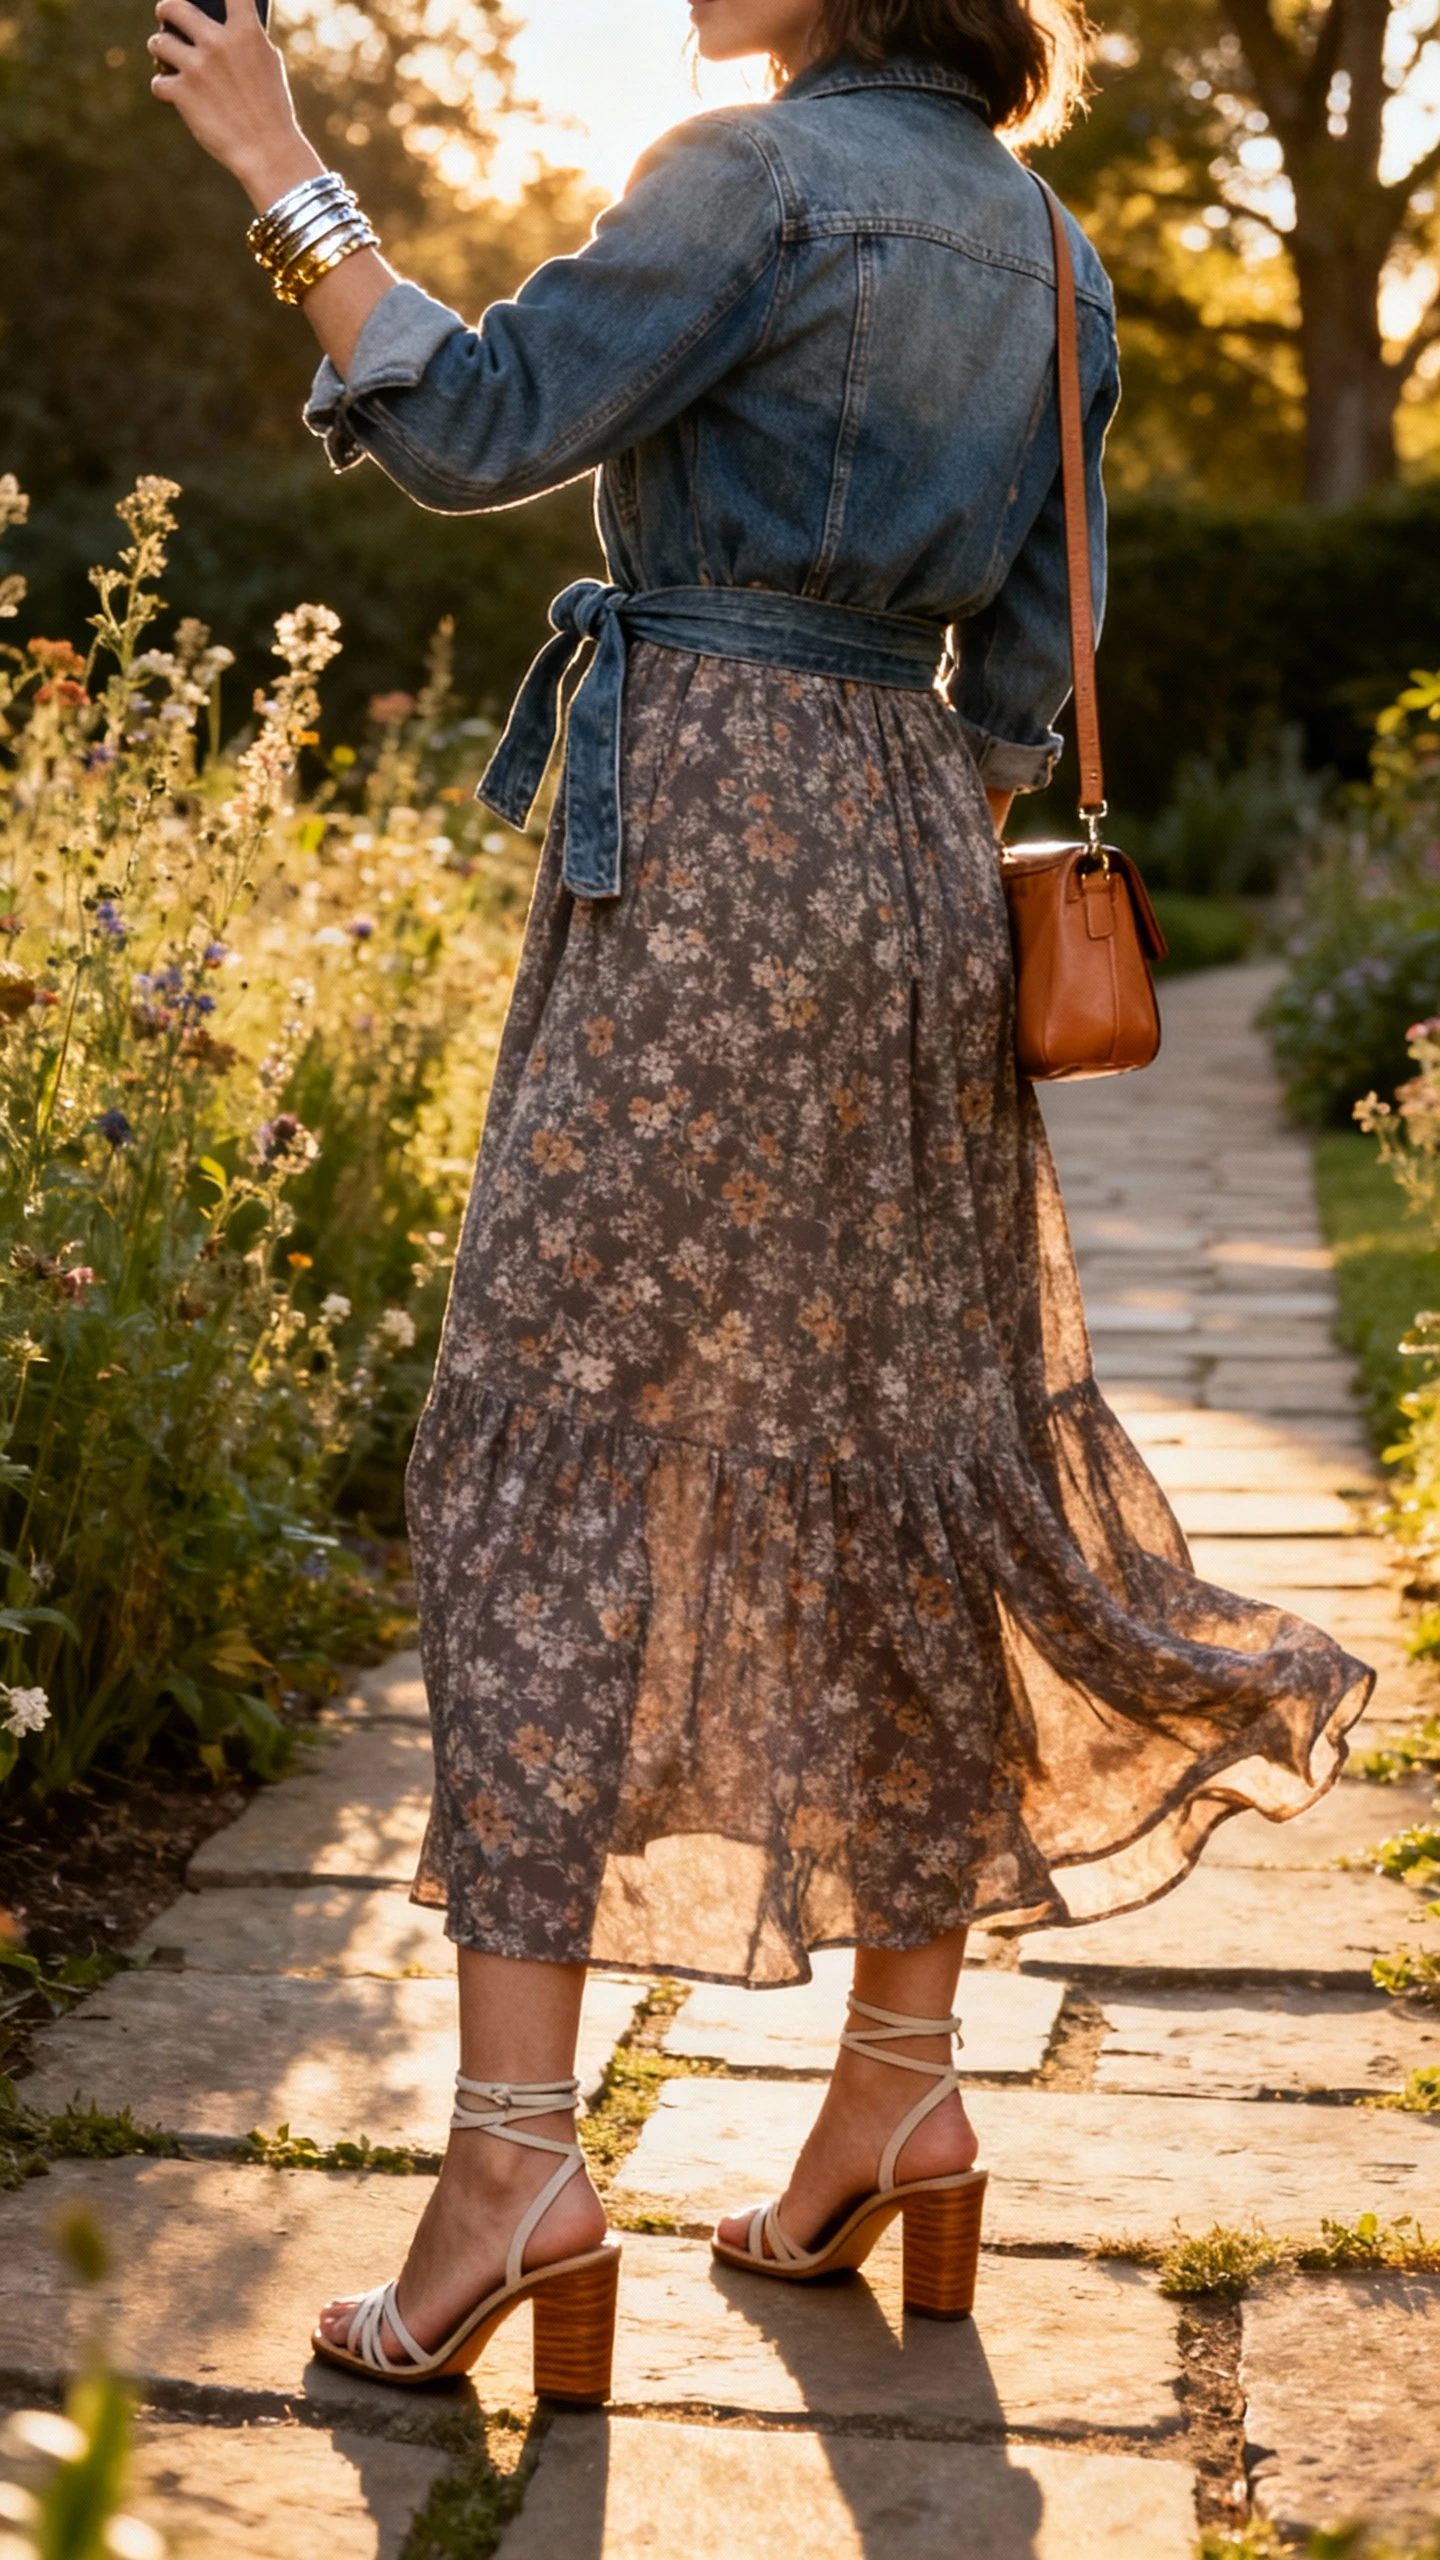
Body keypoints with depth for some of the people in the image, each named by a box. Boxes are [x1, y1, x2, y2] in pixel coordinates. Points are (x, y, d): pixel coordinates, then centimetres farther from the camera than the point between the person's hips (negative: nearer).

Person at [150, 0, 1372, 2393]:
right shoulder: (1042, 247, 16)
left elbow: (476, 426, -15)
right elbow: (1016, 679, 16)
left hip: (710, 849, -8)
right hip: (907, 879, 8)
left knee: (553, 1444, -5)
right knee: (886, 1448, 11)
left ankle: (519, 2151, -6)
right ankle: (902, 2085, 21)